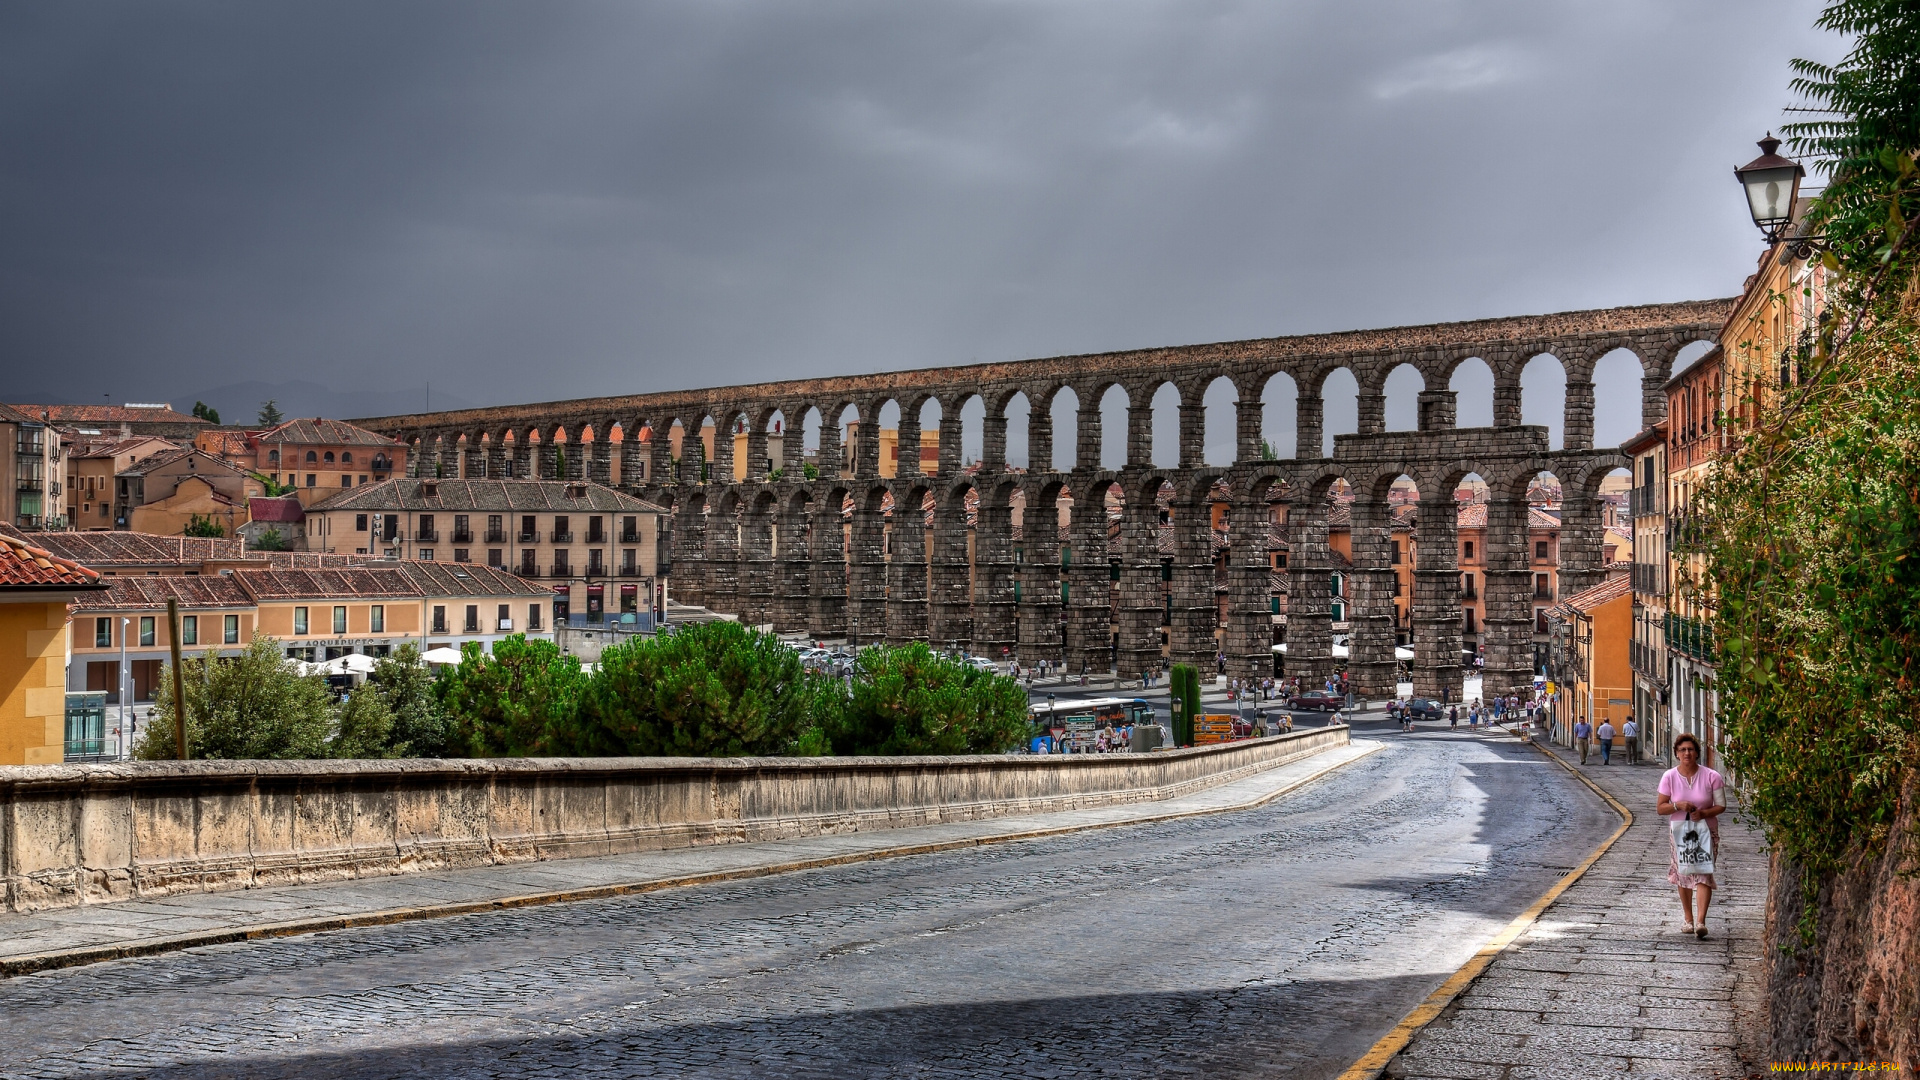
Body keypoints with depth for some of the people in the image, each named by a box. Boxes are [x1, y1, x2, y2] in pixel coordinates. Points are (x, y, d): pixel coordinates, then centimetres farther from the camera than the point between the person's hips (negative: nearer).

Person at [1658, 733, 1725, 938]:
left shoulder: (1711, 776, -8)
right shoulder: (1669, 777, -4)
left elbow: (1721, 806, -5)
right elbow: (1660, 808, -2)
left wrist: (1703, 813, -22)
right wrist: (1677, 805, -21)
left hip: (1706, 831, -2)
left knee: (1703, 875, -13)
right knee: (1683, 876, 10)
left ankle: (1701, 921, -18)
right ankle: (1687, 918, 25)